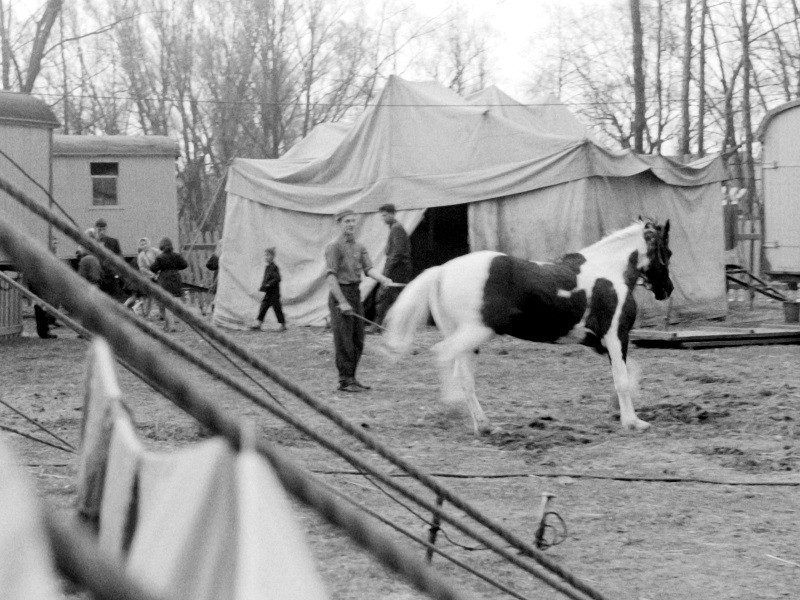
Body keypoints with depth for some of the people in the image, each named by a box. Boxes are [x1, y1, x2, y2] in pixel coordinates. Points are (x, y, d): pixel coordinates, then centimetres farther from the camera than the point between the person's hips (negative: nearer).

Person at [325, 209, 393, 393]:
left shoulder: (359, 247, 13)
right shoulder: (334, 247, -9)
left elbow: (369, 268, 1)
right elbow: (330, 276, -16)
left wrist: (384, 279, -21)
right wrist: (342, 302, -22)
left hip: (356, 294, 8)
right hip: (340, 294, -8)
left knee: (358, 341, 10)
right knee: (344, 341, -6)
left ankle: (351, 378, 19)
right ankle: (345, 381, -1)